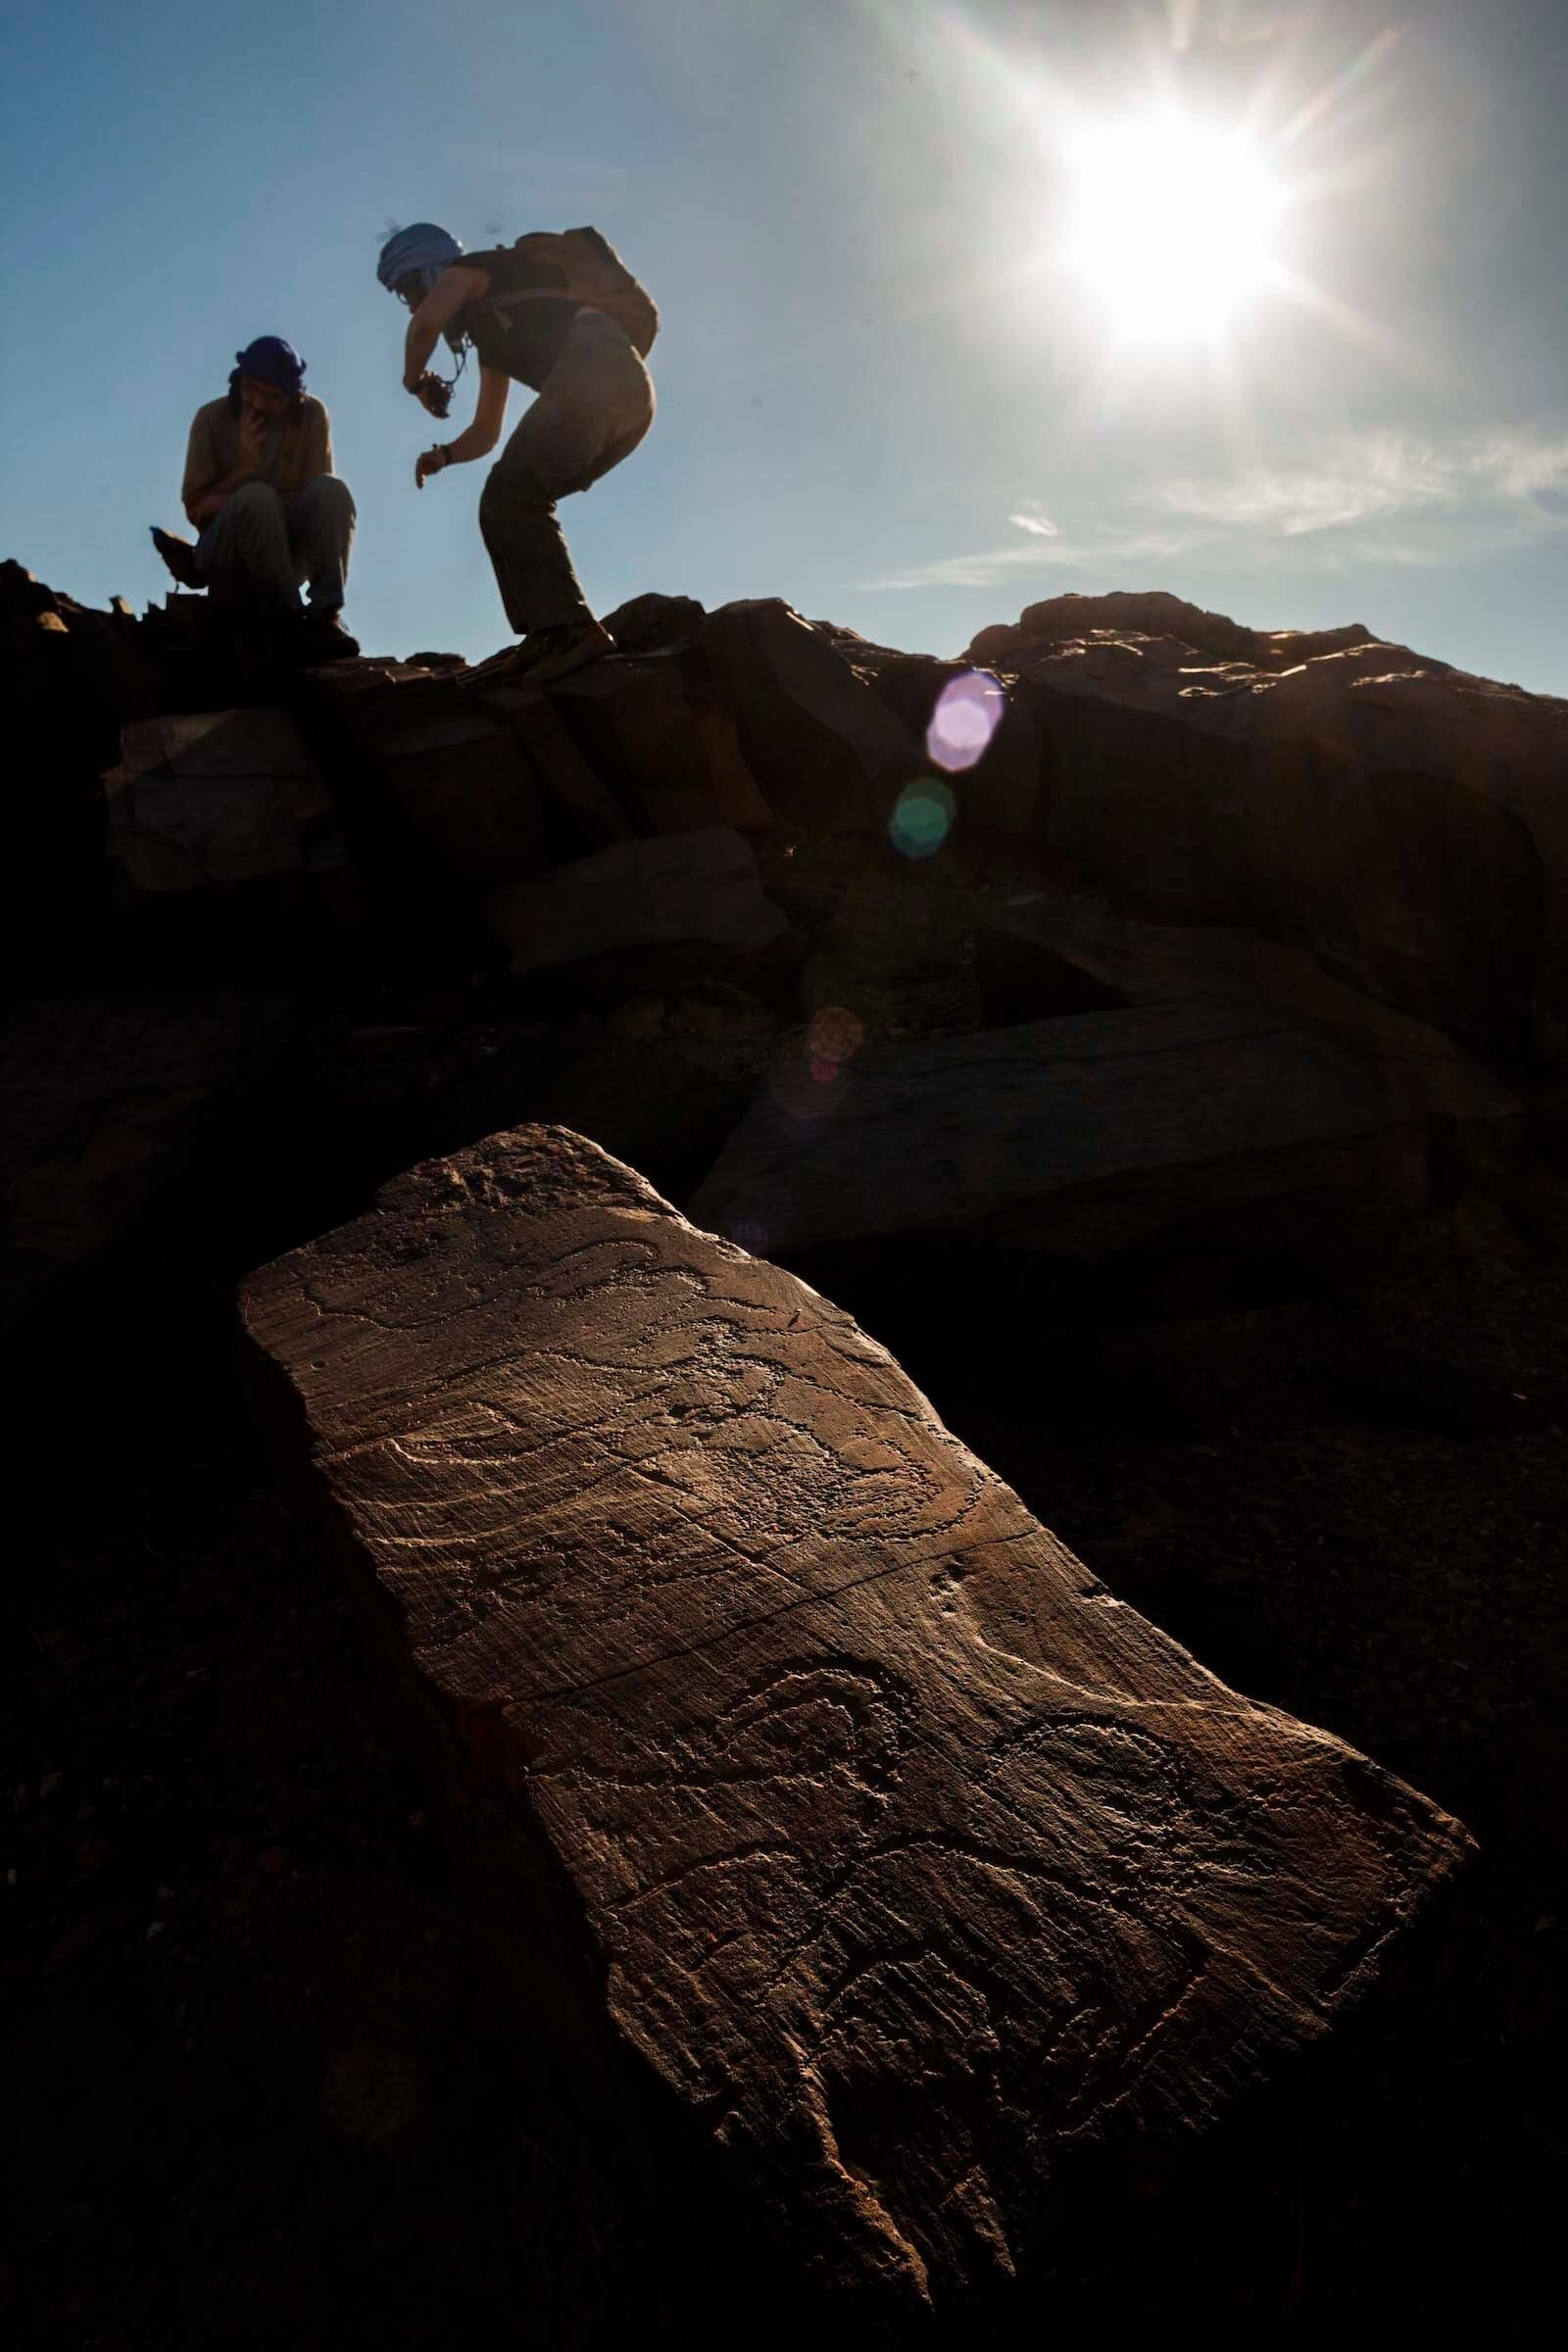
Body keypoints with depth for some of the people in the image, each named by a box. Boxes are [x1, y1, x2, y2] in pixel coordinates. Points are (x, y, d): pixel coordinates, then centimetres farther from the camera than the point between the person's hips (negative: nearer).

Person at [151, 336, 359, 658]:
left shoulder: (312, 415, -2)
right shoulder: (212, 418, -3)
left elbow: (320, 500, -7)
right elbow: (195, 509, -5)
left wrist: (228, 501, -14)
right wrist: (246, 467, -20)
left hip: (289, 555, 1)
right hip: (227, 560, -1)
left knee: (332, 489, -25)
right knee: (257, 497, -33)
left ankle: (326, 614, -34)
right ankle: (294, 618, -31)